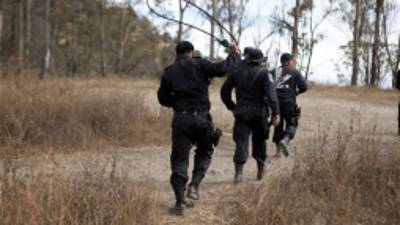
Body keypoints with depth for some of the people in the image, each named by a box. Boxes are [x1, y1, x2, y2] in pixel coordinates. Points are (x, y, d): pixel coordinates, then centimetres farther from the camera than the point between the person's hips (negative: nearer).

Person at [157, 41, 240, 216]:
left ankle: (180, 202, 2)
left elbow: (163, 99, 10)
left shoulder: (169, 72, 9)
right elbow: (222, 69, -9)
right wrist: (235, 54, 7)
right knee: (204, 151, 22)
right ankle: (194, 186, 5)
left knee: (179, 159, 6)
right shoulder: (200, 65, 0)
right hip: (201, 118, -1)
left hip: (180, 118, 2)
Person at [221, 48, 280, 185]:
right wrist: (276, 112, -16)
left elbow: (224, 91, 11)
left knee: (241, 141, -2)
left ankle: (239, 172, -16)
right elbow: (271, 93, -15)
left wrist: (231, 107, 22)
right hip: (259, 112, -1)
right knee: (259, 140, 16)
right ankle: (261, 169, 27)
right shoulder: (263, 73, -5)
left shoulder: (236, 72, 6)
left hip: (241, 112, 1)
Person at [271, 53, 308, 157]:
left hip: (275, 101, 3)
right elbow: (303, 87, -4)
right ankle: (285, 140, -17)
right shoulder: (295, 72, 3)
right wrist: (296, 92, 15)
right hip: (289, 102, -3)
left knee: (278, 124, 14)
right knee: (292, 123, 11)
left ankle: (278, 150, 13)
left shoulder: (274, 72, 10)